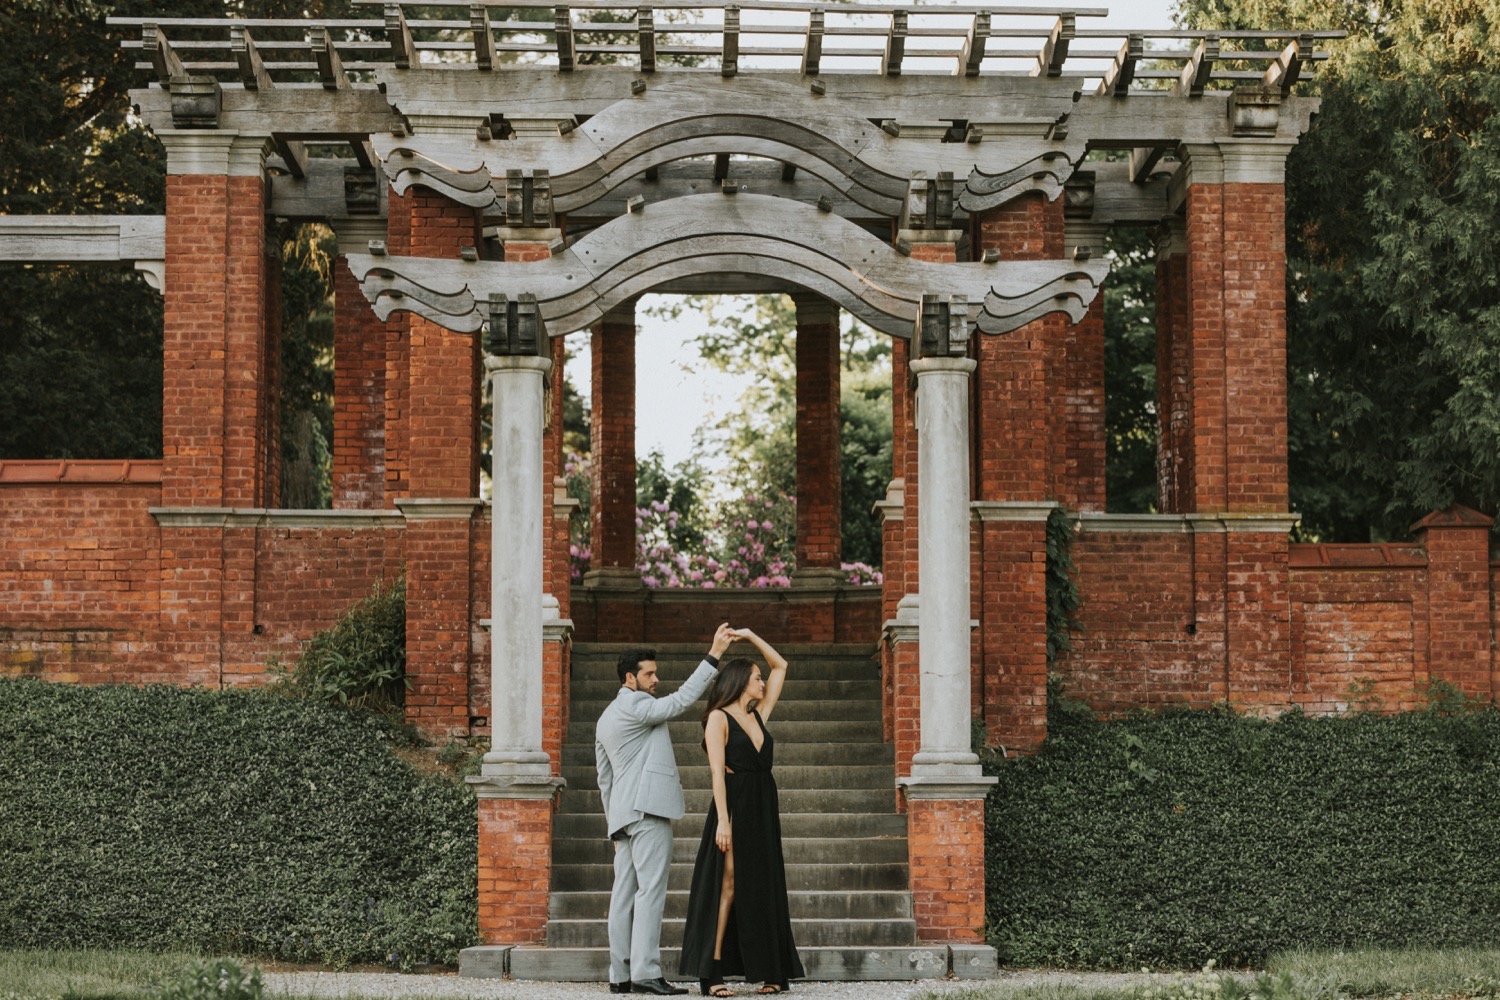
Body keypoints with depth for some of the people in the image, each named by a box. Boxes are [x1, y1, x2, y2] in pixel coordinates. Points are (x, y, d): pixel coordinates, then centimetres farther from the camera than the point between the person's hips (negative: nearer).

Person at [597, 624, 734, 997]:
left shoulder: (606, 719, 23)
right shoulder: (634, 705, -6)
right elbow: (680, 700, -16)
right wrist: (714, 656, -16)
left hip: (623, 813, 10)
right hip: (648, 811, -10)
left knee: (624, 893, 5)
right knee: (651, 889, -12)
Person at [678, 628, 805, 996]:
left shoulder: (758, 715, 15)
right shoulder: (719, 718, -4)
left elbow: (781, 666, 23)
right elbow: (717, 771, -12)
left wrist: (751, 636, 15)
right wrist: (723, 820, -20)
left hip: (764, 811, 7)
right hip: (734, 807, -7)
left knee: (762, 889, 5)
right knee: (729, 886, -9)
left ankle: (768, 971, 5)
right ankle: (712, 974, -9)